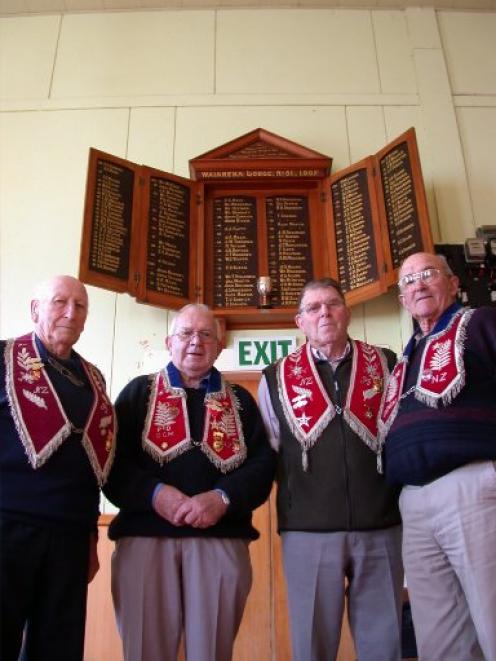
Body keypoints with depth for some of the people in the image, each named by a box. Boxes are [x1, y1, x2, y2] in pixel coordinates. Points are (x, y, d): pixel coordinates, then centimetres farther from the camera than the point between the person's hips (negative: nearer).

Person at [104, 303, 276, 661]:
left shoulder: (240, 400, 15)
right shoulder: (138, 392, 12)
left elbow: (264, 463, 4)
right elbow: (113, 461, 1)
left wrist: (223, 498, -13)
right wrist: (154, 494, -15)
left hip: (222, 540, 1)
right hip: (145, 536, -1)